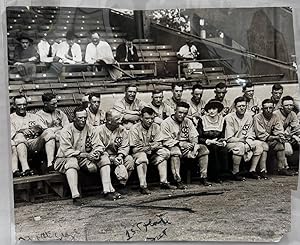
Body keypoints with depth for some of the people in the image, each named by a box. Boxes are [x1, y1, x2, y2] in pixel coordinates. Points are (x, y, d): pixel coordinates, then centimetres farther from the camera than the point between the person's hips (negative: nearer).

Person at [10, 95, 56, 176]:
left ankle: (50, 163, -36)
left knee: (49, 132, -22)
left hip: (36, 143, 3)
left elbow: (45, 129, 14)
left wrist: (39, 128, -9)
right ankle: (25, 168, -48)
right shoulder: (11, 118, 19)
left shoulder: (34, 117, 28)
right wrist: (21, 131, -18)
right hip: (22, 144, -3)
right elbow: (10, 134, 2)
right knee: (19, 136, -35)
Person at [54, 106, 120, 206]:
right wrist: (86, 155, -29)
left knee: (104, 157, -11)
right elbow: (67, 151, -23)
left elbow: (99, 145, 1)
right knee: (72, 161, -38)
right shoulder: (66, 131, -13)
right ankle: (75, 197, -40)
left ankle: (108, 191, -15)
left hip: (84, 160, 5)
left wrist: (97, 153, -24)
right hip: (65, 159, -5)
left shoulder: (90, 129, 3)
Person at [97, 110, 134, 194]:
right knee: (104, 160, -36)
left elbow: (125, 146, 0)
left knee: (129, 159, -23)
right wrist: (111, 158, -21)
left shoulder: (122, 130, 3)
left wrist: (120, 156, -21)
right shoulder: (99, 131, -7)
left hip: (118, 156, 3)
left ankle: (122, 184, -12)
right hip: (105, 155, -3)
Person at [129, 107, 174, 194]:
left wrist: (149, 147, -22)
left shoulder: (156, 127, 0)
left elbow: (159, 144, -2)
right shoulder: (134, 129, -13)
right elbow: (135, 149, -16)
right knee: (142, 157, -35)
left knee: (165, 152, -15)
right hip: (139, 153, -5)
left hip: (152, 154, 5)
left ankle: (163, 182, -14)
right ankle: (143, 186, -32)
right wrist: (150, 147, -17)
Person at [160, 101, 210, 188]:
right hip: (173, 146, -5)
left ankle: (203, 177, -10)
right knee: (175, 150, -39)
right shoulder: (166, 123, -4)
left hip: (187, 147, 6)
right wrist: (181, 143, -21)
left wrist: (194, 144, -12)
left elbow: (194, 136, 12)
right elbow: (166, 141, -12)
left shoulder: (188, 122, 16)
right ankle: (178, 180, -37)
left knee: (203, 148, -14)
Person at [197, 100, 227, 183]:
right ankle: (213, 176, -19)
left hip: (218, 144, 3)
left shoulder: (222, 120, 8)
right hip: (205, 145, -3)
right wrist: (209, 141, -19)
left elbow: (223, 136, 11)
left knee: (223, 150, -29)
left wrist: (223, 142, -11)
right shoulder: (202, 120, -4)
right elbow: (198, 138, -7)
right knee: (214, 148, -34)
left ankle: (220, 174, -9)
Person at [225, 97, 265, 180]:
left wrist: (248, 143, -14)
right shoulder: (229, 118, -13)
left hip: (244, 143, 7)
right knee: (240, 146, -36)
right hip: (231, 143, -6)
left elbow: (251, 134, 5)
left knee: (259, 144, -12)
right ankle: (235, 173, -21)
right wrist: (242, 140, -17)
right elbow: (229, 138, -15)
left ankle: (252, 170, -6)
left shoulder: (249, 116, 5)